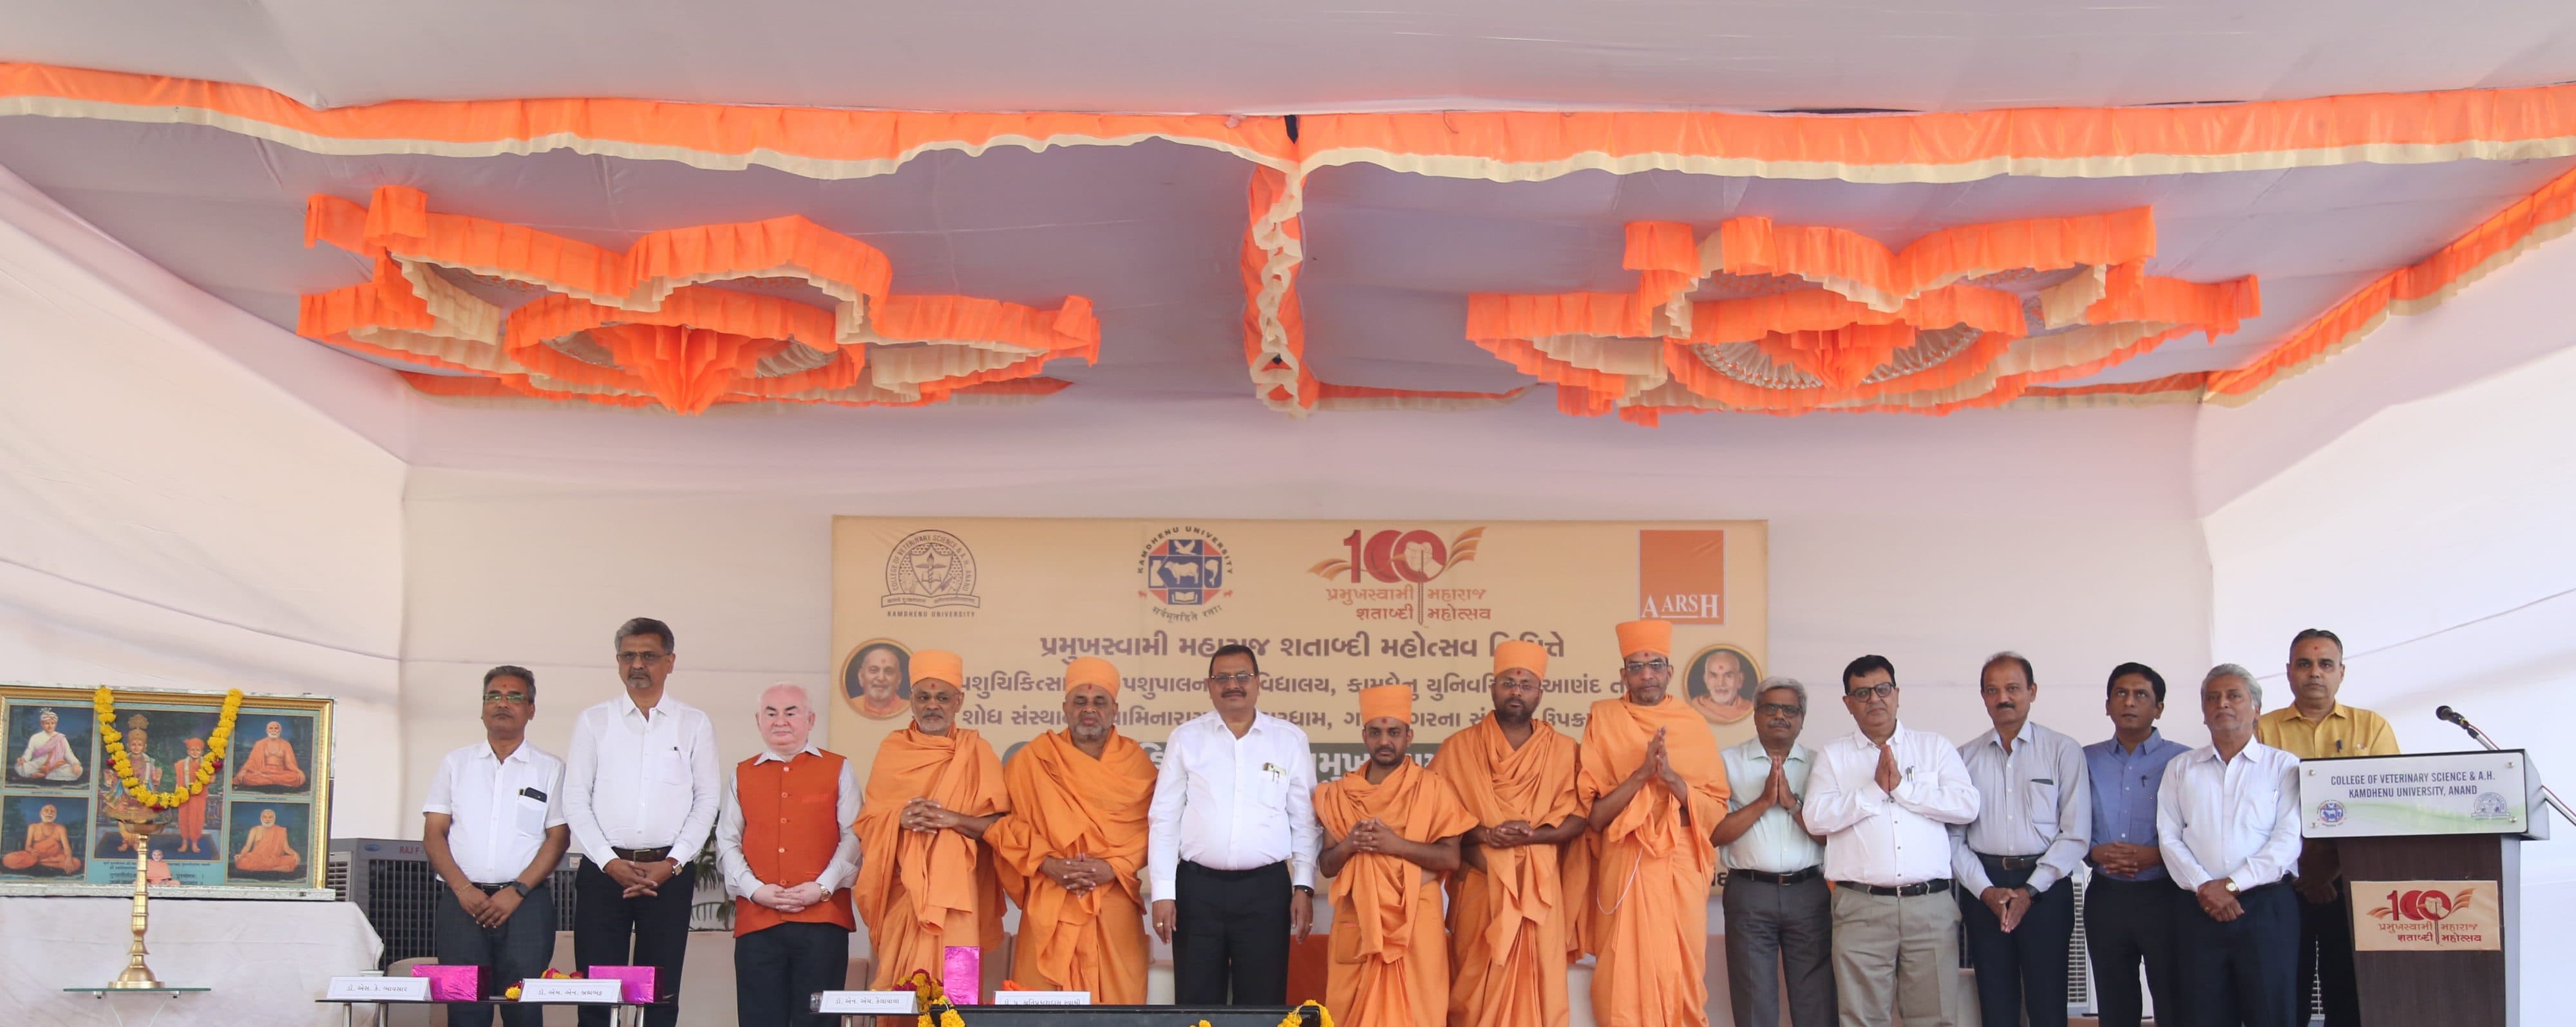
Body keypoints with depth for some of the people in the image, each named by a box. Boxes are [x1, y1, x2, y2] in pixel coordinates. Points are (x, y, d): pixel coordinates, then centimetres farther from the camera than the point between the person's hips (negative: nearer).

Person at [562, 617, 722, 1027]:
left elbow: (708, 800, 5)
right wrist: (610, 863, -7)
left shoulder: (695, 724, 9)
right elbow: (575, 800, 5)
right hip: (603, 870, 0)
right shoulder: (593, 721, 9)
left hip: (669, 872, 0)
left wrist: (671, 863, -6)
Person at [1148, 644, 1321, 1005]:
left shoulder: (1290, 740, 6)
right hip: (1198, 887, 0)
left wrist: (1304, 887, -1)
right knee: (1197, 1004, 4)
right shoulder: (1186, 738, 6)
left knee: (1262, 1006, 2)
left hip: (1266, 889, 0)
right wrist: (1163, 892, -2)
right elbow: (1164, 819, 5)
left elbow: (1304, 821, 7)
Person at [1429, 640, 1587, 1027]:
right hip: (1479, 885, 0)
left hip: (1539, 887, 1)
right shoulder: (1460, 747, 5)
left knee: (1537, 985, -1)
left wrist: (1528, 835, -14)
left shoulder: (1563, 749, 7)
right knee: (1477, 989, 0)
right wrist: (1484, 834, -15)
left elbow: (1578, 819, 1)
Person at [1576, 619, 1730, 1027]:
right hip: (1624, 868, -1)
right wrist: (1642, 772, -16)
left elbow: (1717, 810, 3)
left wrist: (1672, 779, -13)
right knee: (1626, 982, -2)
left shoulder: (1693, 725, 7)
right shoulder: (1604, 718, 2)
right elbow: (1594, 813, -3)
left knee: (1682, 978, 2)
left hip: (1682, 868, 2)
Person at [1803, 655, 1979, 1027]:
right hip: (1861, 908, -1)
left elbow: (1967, 805, -2)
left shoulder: (1935, 747, 13)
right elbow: (1816, 817, -4)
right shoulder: (1833, 755, 11)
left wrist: (1901, 786, -7)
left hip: (1931, 903, 1)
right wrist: (1876, 790, -7)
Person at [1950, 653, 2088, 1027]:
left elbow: (2076, 835, -3)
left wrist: (2030, 891, -9)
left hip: (2045, 887, -2)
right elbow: (1953, 837, 6)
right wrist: (1986, 891, -7)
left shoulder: (2063, 751, 2)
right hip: (1983, 888, 2)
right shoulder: (1965, 758, 9)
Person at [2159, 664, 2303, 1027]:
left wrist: (2231, 885, -12)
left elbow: (2289, 839, -5)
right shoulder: (2180, 769, 15)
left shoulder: (2284, 766, 6)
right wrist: (2203, 887, -10)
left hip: (2267, 906, -2)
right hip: (2202, 911, 2)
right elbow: (2169, 838, 6)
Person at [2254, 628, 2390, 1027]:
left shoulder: (2372, 727, 11)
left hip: (2351, 885, 0)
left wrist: (2334, 859, -12)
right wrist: (2302, 865, -11)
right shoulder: (2264, 730, 10)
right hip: (2284, 886, 0)